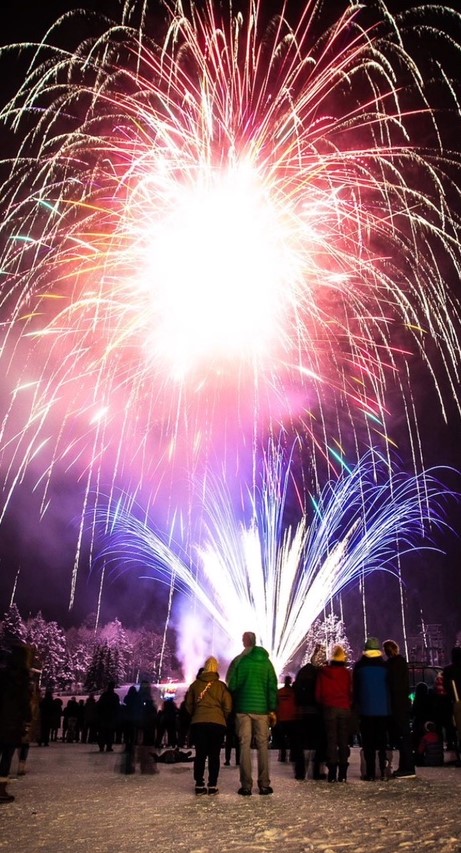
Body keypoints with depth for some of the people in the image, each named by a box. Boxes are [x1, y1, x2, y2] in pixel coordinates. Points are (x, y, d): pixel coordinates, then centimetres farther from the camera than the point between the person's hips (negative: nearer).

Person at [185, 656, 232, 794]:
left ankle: (199, 785, 9)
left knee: (200, 754, 10)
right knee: (214, 755, 8)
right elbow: (228, 707, 1)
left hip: (198, 722, 1)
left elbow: (189, 704, 12)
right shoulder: (221, 685, 1)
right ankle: (212, 785, 6)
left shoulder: (195, 684, 6)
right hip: (218, 723, -1)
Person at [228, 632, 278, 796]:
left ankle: (246, 786, 4)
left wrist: (232, 707, 10)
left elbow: (232, 686, -5)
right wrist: (272, 710, 3)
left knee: (245, 745, 4)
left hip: (243, 708, -1)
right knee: (263, 745, 8)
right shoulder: (266, 662, 3)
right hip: (262, 709, 1)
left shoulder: (238, 661, -4)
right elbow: (272, 687, 1)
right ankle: (264, 785, 9)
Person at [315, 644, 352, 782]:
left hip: (329, 709, 0)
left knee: (331, 740, 4)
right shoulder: (347, 672, -2)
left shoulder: (323, 672, 1)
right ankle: (342, 773, 5)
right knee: (343, 741, 7)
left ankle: (332, 773, 0)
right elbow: (351, 692, 0)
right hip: (344, 709, 0)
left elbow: (318, 692, 3)